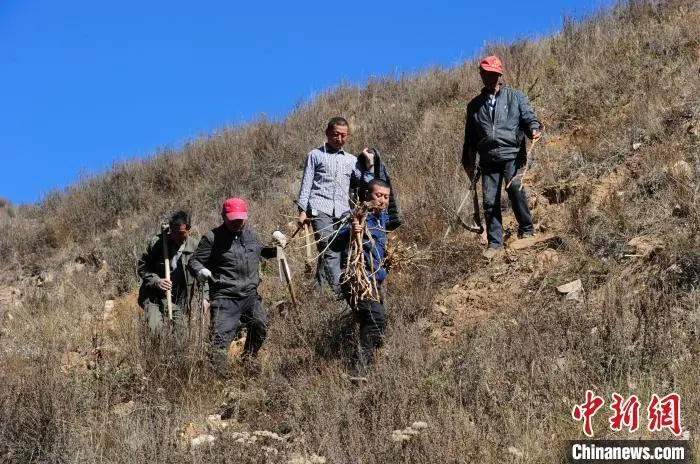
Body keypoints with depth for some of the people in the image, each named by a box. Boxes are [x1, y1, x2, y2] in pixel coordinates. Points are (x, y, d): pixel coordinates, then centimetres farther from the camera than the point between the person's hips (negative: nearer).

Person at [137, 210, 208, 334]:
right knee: (154, 329, -19)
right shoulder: (156, 243, -4)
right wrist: (156, 281, -14)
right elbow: (142, 267, 2)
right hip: (153, 297, -2)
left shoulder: (195, 247, -2)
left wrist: (204, 296, -4)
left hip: (178, 300, 2)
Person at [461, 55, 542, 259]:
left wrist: (534, 129, -20)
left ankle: (526, 230, -7)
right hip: (488, 159, 3)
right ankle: (494, 243, 8)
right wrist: (468, 163, 20)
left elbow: (529, 117, 3)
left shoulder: (515, 97, 11)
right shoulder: (475, 105, 18)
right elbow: (470, 137, 23)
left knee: (514, 187, -24)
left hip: (512, 155, -3)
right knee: (490, 200, -1)